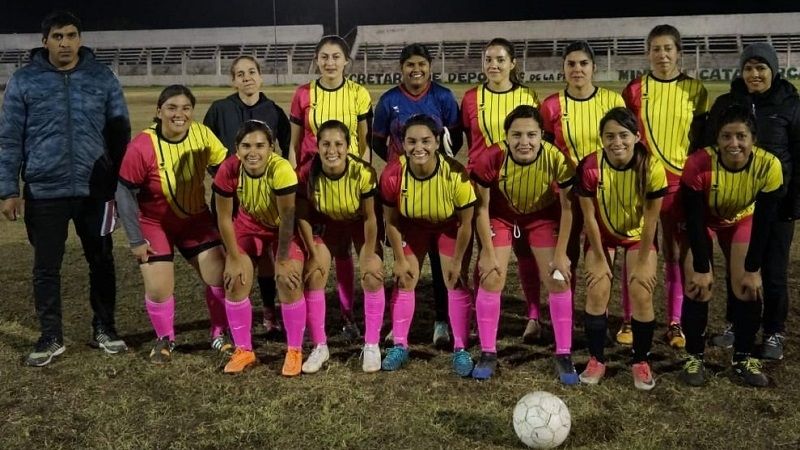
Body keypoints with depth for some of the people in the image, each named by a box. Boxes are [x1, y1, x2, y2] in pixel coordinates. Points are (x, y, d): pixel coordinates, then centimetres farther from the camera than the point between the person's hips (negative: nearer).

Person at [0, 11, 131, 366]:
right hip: (44, 192, -1)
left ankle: (104, 329, 26)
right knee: (46, 267, 7)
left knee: (102, 261, 10)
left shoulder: (103, 78, 3)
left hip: (95, 191, 1)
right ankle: (51, 337, 21)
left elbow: (120, 134, 8)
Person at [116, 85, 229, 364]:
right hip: (153, 224, -3)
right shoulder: (142, 147, -25)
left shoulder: (203, 134, -16)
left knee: (220, 277, 0)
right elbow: (125, 192, -16)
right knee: (158, 288, -5)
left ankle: (219, 336, 23)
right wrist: (136, 240, -13)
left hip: (196, 219, 3)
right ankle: (165, 340, 24)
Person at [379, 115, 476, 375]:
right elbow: (391, 221, -13)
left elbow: (465, 222, -20)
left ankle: (460, 350, 5)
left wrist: (457, 261, -12)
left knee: (456, 282, -6)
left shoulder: (456, 175, -36)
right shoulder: (392, 175, -31)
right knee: (404, 282, 1)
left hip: (450, 226, -2)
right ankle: (400, 346, 14)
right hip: (412, 226, 2)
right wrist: (400, 260, -8)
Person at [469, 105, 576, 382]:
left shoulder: (557, 159, -32)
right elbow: (482, 207, -18)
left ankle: (563, 355, 9)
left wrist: (560, 254, -13)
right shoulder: (491, 159, -33)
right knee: (491, 278, -7)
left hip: (543, 216, 0)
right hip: (501, 216, 0)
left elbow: (567, 208, -17)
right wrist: (488, 253, -15)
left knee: (558, 279, -4)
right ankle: (488, 354, 8)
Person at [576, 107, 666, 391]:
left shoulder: (652, 168, -28)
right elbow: (589, 216, -17)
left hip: (639, 235, 0)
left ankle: (641, 362, 10)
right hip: (602, 234, 0)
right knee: (597, 292, -9)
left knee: (642, 294, -9)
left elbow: (651, 219, -18)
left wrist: (643, 262, -13)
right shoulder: (590, 167, -27)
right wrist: (600, 259, -11)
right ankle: (596, 360, 8)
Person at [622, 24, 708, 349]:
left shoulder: (694, 90, 4)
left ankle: (674, 323, 12)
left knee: (676, 252, 4)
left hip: (681, 181, 1)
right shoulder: (635, 90, 1)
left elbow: (700, 139, 8)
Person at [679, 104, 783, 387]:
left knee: (748, 286, -6)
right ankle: (694, 357, 3)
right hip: (703, 220, -2)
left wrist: (753, 269, -16)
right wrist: (701, 268, -23)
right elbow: (694, 220, -27)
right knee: (698, 285, -12)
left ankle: (744, 358, 11)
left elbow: (763, 223, -20)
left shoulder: (769, 166, -31)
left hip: (742, 219, 2)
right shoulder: (699, 164, -37)